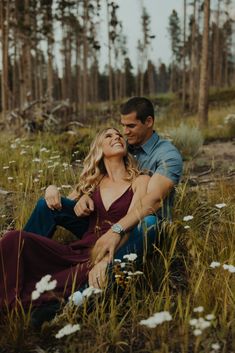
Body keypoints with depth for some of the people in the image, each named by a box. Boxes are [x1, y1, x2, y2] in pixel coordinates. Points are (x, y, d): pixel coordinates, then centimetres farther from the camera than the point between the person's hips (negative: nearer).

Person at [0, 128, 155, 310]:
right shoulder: (94, 182, 21)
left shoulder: (140, 181, 8)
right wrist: (53, 189, 8)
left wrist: (105, 259, -28)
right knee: (15, 239, -21)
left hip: (113, 256, -4)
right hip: (79, 252, 4)